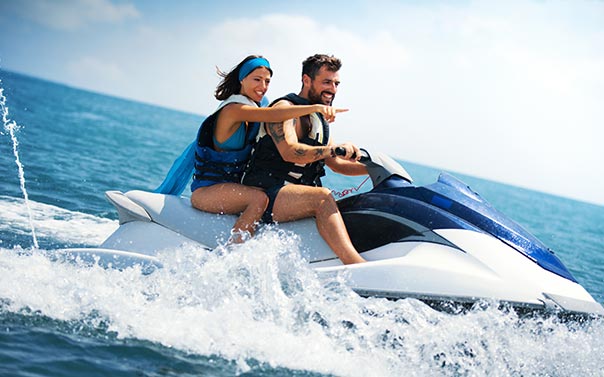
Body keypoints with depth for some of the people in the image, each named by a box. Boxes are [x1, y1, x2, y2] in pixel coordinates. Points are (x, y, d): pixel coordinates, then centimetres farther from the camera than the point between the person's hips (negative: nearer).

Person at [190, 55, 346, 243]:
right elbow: (273, 115, -34)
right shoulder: (233, 109, -16)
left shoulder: (254, 107, 14)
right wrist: (316, 107, -43)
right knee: (260, 198, -32)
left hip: (233, 187, 9)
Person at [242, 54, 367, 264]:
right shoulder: (285, 108, -7)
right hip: (264, 195, -10)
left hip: (300, 196, 10)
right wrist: (333, 149, -37)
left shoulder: (320, 120, 21)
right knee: (322, 197, -34)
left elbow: (336, 164, 23)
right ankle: (357, 267, -50)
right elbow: (290, 153, -24)